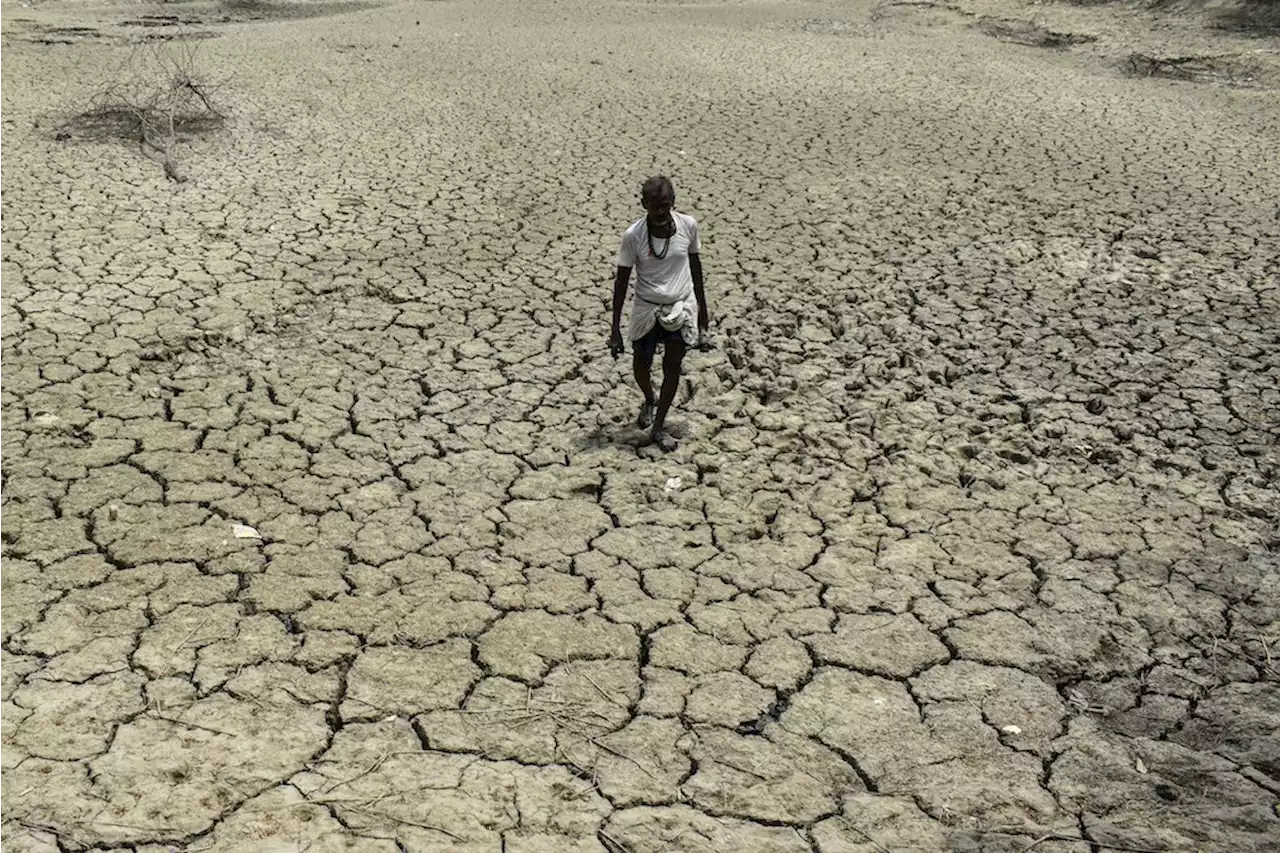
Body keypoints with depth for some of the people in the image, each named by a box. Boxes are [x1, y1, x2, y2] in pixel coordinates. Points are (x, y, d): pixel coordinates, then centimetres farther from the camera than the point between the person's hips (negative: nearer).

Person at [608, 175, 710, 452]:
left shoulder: (688, 225, -11)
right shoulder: (633, 235, -16)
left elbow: (695, 268, 3)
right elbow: (622, 280, -8)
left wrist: (703, 312, 8)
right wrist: (615, 329, -8)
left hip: (681, 307, 1)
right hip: (647, 309, 0)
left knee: (672, 368, 3)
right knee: (641, 366, 13)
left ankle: (658, 427, 19)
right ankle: (649, 401, 47)